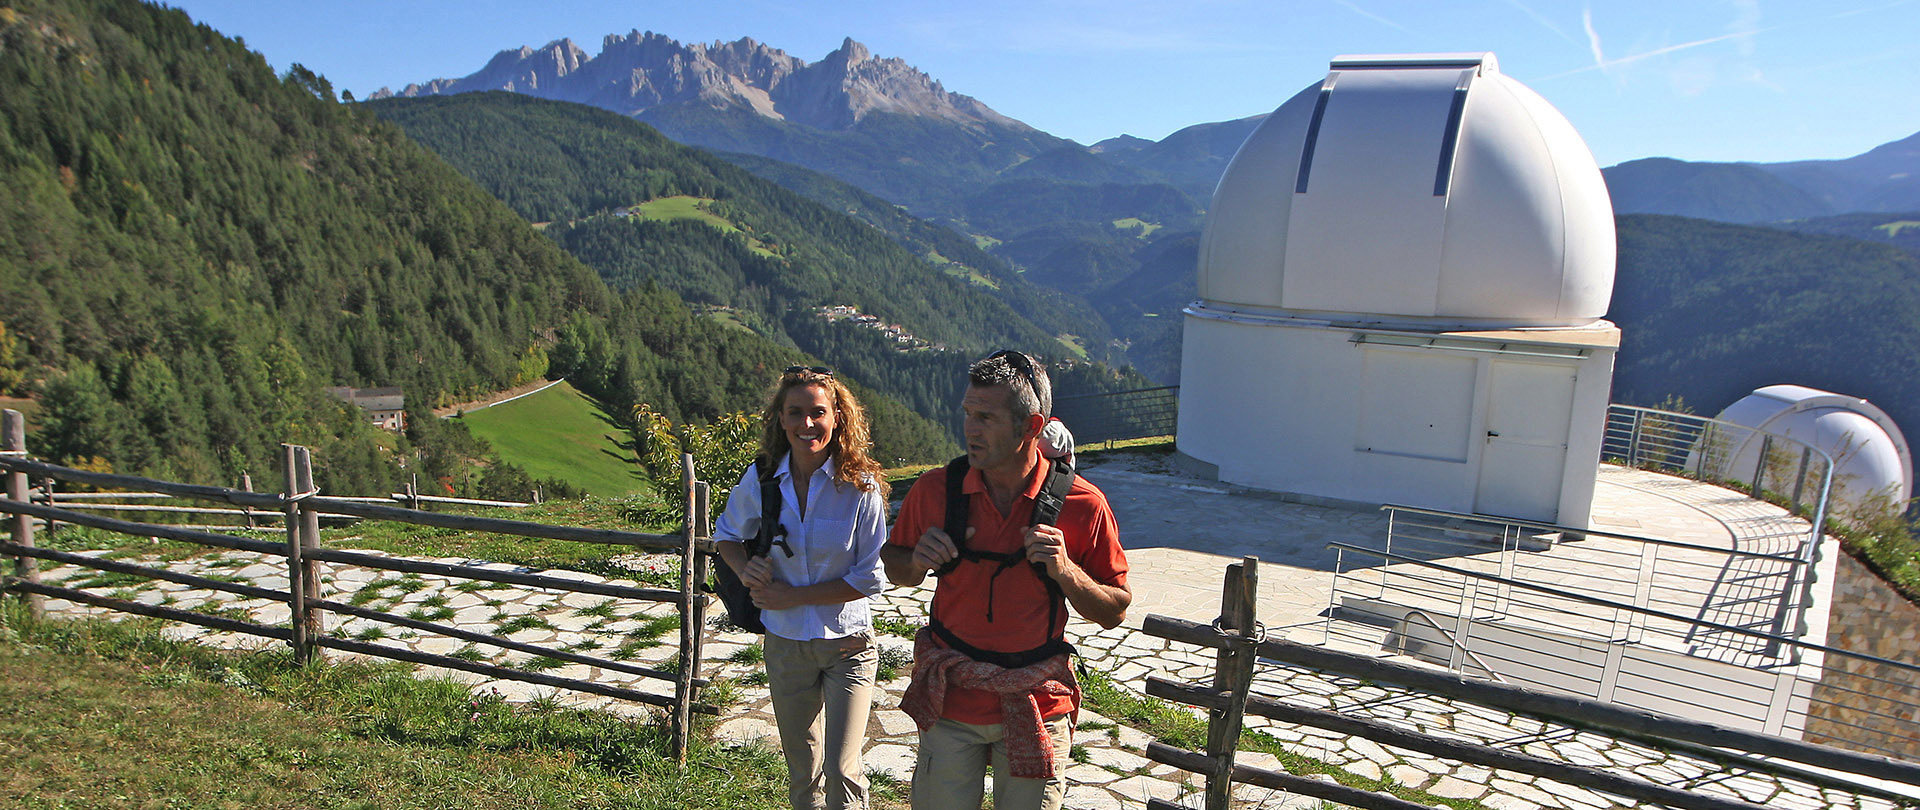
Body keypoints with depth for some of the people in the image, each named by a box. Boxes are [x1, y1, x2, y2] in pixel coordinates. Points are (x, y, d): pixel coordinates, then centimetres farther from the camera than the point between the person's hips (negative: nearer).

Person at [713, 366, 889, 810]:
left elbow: (869, 578, -14)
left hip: (847, 644, -3)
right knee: (802, 771, 19)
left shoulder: (861, 486, -16)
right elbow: (727, 536, 12)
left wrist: (793, 596, -16)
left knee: (842, 771, -4)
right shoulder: (760, 480, -7)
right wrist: (745, 569, -9)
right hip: (785, 644, 3)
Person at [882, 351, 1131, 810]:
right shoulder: (936, 489, -7)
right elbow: (896, 569, 10)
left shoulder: (1082, 505, -11)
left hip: (1036, 707, -1)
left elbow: (1114, 613, -3)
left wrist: (1064, 570, -21)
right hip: (951, 701, 1)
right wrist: (918, 560, -13)